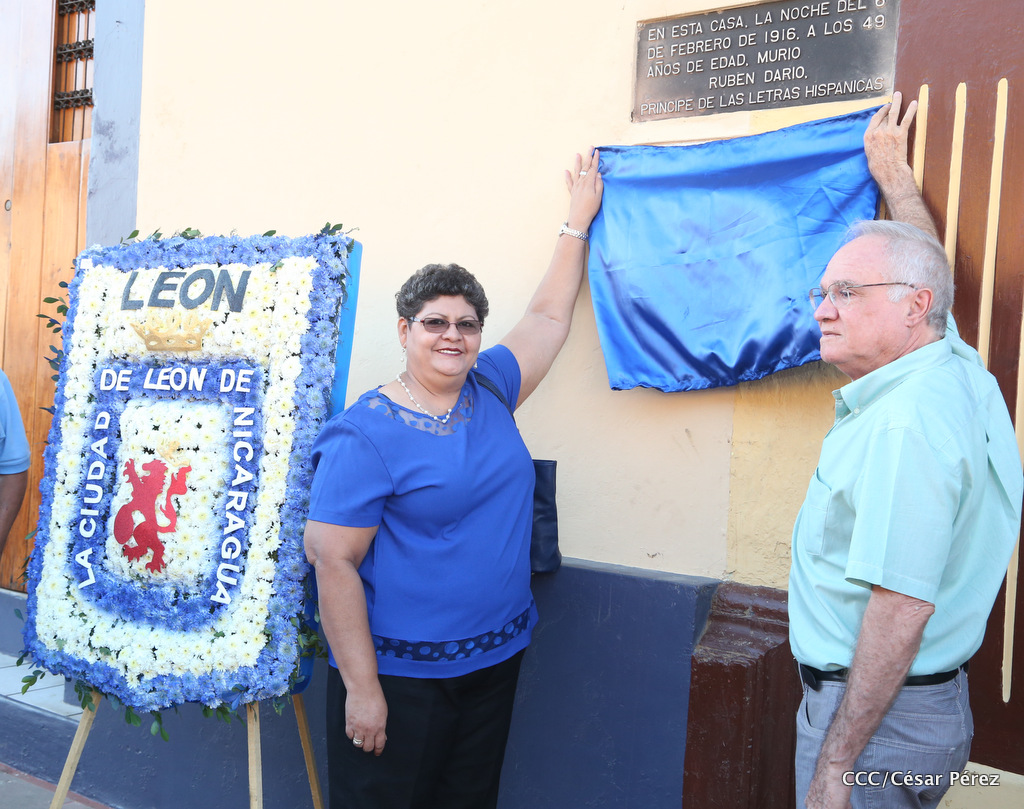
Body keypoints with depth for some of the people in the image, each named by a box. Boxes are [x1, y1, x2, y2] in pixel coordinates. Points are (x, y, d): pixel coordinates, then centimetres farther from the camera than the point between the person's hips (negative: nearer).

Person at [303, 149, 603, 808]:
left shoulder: (489, 391, 4)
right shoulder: (366, 434, -15)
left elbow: (549, 317, 16)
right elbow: (332, 560, -16)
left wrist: (579, 221, 18)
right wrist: (361, 687, -16)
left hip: (495, 662, 6)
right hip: (399, 675, -6)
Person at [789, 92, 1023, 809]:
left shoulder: (903, 426, -26)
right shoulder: (956, 366, 2)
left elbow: (902, 609, -28)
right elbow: (924, 267, 22)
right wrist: (895, 172, 35)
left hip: (877, 720, -10)